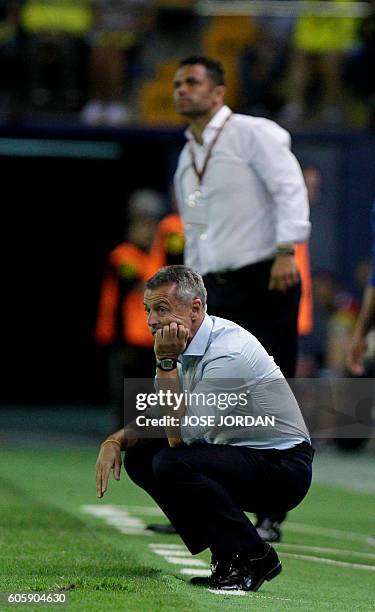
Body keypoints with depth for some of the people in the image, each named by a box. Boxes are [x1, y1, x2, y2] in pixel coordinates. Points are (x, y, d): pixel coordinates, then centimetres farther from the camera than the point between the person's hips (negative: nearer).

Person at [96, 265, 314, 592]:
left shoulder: (228, 352, -25)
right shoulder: (187, 344, 3)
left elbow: (180, 433, -29)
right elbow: (157, 415, 12)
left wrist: (166, 362, -26)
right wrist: (115, 440, -6)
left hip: (283, 468, -9)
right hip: (237, 455, 9)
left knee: (172, 464, -28)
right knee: (139, 457, 1)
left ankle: (252, 558, -11)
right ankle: (227, 554, 5)